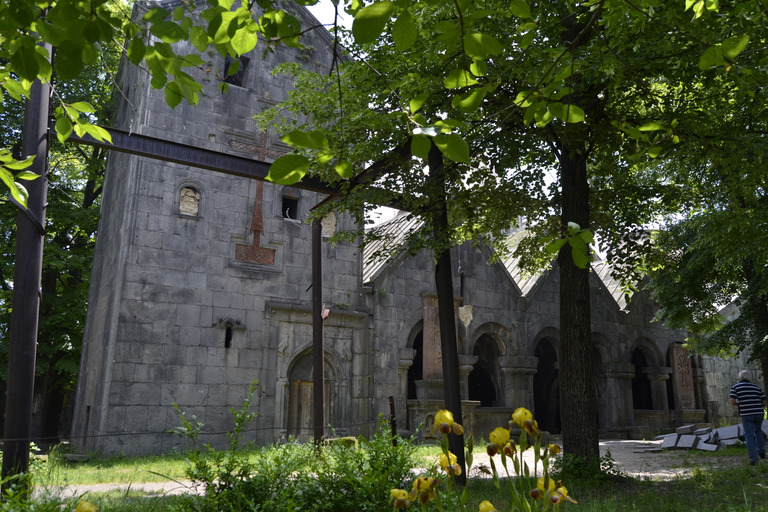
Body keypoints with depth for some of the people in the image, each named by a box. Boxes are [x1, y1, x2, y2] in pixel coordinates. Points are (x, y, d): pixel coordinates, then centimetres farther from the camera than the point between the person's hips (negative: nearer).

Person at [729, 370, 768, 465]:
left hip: (746, 414, -3)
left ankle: (753, 459, -1)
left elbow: (732, 402, -9)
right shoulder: (756, 387, 8)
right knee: (758, 431, 29)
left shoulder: (735, 387, 0)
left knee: (749, 436, 3)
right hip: (759, 413, 3)